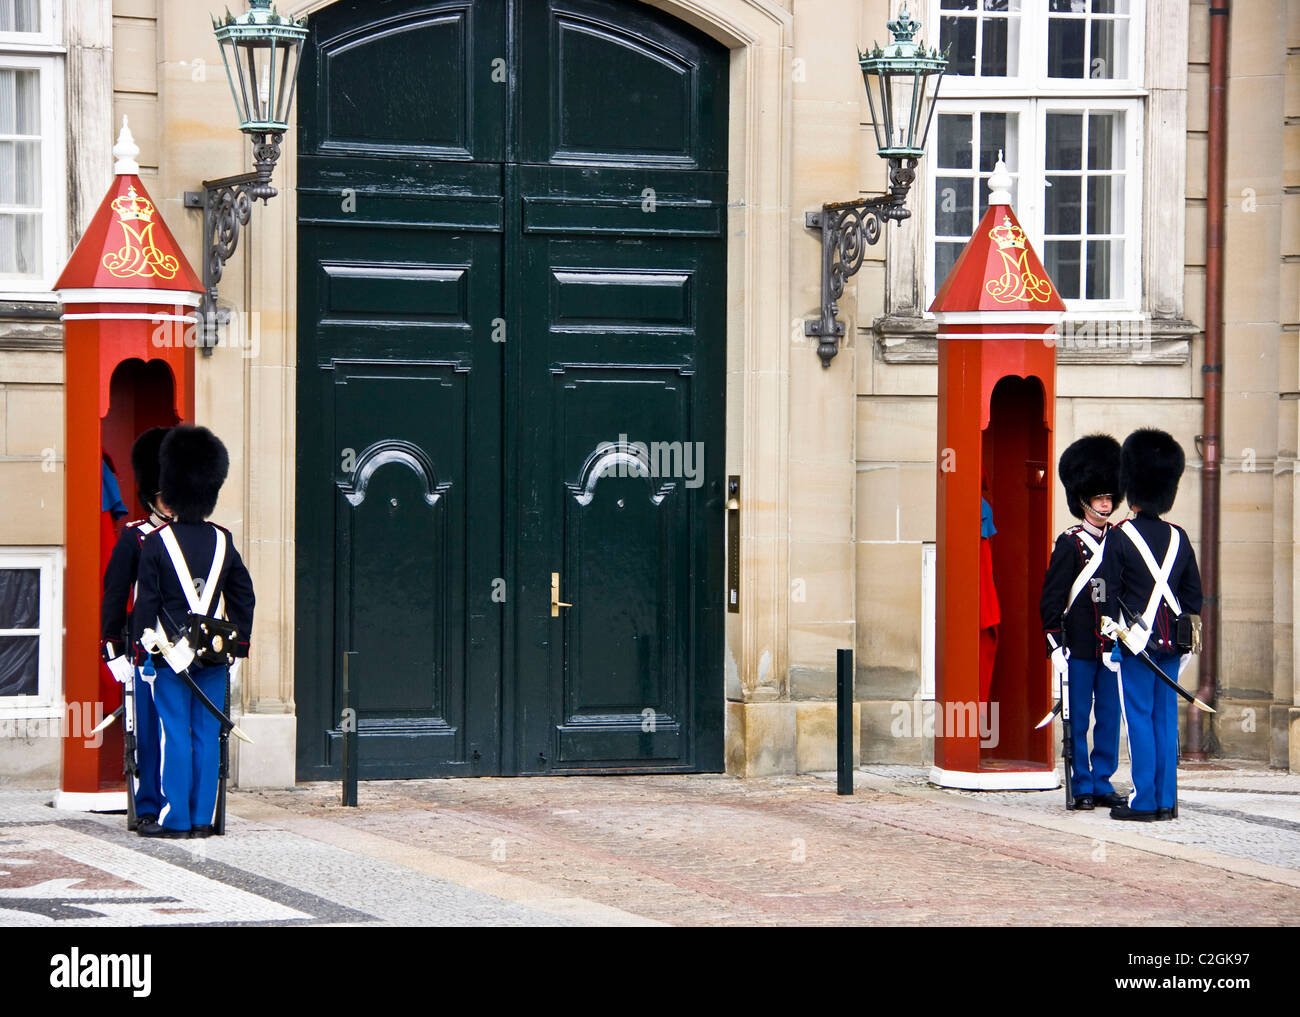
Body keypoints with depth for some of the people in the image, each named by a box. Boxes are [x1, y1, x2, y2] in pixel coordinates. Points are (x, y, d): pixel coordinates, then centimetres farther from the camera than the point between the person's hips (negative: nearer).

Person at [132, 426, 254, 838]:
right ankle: (204, 819, 7)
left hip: (170, 650, -3)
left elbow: (147, 600, -8)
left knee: (175, 735, 0)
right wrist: (238, 645, 17)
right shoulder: (222, 541, 4)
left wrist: (142, 642, 1)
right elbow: (244, 597, 9)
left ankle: (175, 818, 0)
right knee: (208, 735, 5)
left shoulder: (157, 542, -8)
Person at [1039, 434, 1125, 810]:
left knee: (1110, 717, 7)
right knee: (1078, 719, 1)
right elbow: (1051, 598, -5)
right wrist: (1056, 646, -11)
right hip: (1080, 648, -5)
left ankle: (1103, 782, 15)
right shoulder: (1070, 544, -4)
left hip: (1113, 646, 5)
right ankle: (1082, 786, 7)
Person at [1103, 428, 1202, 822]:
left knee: (1140, 719, -2)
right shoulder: (1179, 538, 7)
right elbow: (1193, 594, 11)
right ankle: (1166, 801, 8)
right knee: (1166, 719, 7)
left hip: (1137, 641, -5)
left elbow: (1109, 593, -9)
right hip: (1171, 642, 5)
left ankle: (1144, 801, -4)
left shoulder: (1121, 537, -8)